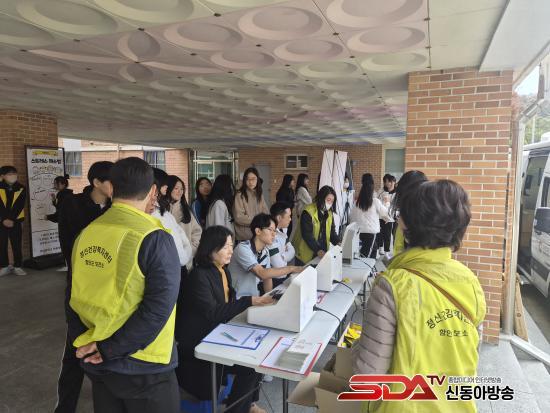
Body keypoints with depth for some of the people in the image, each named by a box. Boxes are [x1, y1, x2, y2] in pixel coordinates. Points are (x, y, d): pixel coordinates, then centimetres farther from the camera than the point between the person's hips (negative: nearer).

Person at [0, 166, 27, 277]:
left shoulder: (21, 188, 3)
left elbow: (19, 206, -4)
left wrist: (12, 219, -13)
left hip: (16, 221, 0)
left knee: (17, 245, 2)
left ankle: (18, 266, 10)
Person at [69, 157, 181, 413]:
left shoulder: (86, 234, -2)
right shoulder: (154, 239, -20)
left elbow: (76, 297, 5)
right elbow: (158, 309, -23)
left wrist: (89, 342, 8)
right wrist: (108, 349, -14)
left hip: (96, 363, 6)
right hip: (141, 366, -6)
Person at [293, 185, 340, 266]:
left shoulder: (329, 213, 6)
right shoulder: (308, 212, -17)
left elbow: (332, 231, 8)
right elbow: (307, 235, -22)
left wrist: (338, 243, -11)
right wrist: (317, 250, -31)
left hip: (322, 253, 6)